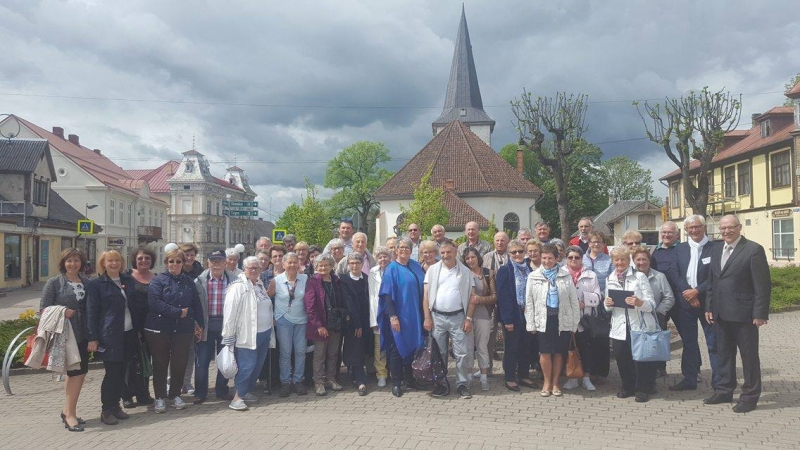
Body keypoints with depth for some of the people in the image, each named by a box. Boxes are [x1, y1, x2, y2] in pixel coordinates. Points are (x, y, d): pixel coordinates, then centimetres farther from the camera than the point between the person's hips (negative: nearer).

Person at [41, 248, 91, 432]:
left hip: (83, 334, 5)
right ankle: (69, 414, 1)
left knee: (79, 372, 9)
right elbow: (43, 307, -4)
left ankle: (68, 411, 22)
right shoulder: (54, 282, -2)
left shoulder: (87, 283, 9)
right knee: (76, 372, -7)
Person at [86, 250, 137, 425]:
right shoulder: (96, 284, -4)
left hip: (128, 334, 5)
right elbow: (91, 312, -7)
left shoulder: (128, 281, 11)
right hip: (110, 336, -5)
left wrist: (138, 330, 12)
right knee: (112, 373, -2)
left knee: (121, 372, 10)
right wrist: (93, 338, -12)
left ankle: (116, 405, 23)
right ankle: (106, 411, 10)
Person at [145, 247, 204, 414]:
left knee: (180, 363, 7)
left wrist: (199, 323, 8)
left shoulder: (188, 281, 9)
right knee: (160, 364, 6)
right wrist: (178, 312, -16)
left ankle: (175, 395, 24)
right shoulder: (158, 280, -5)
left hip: (183, 330, 3)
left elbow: (197, 304, 14)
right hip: (160, 329, -3)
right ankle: (160, 397, 17)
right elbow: (154, 302, -17)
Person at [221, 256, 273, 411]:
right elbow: (230, 312, -15)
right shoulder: (238, 287, -12)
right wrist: (228, 336, -17)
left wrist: (270, 330, 20)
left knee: (258, 365, 12)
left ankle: (246, 391, 25)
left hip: (264, 333, 8)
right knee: (247, 366, -8)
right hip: (248, 334, -8)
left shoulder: (260, 285, 13)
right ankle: (237, 397, 0)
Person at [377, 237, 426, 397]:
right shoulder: (392, 268, -7)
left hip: (415, 315, 5)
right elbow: (387, 294, -11)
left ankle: (410, 378, 24)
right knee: (397, 348, 2)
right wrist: (392, 316, -19)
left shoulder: (416, 266, 9)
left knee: (414, 345, 11)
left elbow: (422, 288, 14)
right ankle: (396, 383, 11)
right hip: (399, 315, -5)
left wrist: (424, 314, 8)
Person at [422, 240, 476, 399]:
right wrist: (427, 318, -4)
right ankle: (441, 384, 18)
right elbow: (426, 295, 2)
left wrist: (469, 318, -6)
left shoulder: (465, 271, 4)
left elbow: (472, 296, 2)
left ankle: (462, 384, 10)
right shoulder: (433, 270, 4)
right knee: (439, 353, 7)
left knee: (463, 353, -1)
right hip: (437, 317, 1)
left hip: (458, 317, -1)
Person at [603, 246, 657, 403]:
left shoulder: (639, 276, -1)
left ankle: (643, 389, 17)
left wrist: (639, 303, -27)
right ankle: (628, 387, 24)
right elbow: (608, 306, 18)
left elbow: (651, 304, -7)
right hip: (619, 327, 4)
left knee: (641, 358, -1)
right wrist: (607, 304, -5)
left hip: (640, 326, -3)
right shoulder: (610, 279, 12)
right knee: (622, 358, 3)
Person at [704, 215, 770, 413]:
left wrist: (760, 313, -15)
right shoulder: (716, 251, 12)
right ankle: (724, 391, 27)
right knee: (723, 354, 15)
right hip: (721, 314, 7)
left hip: (744, 313, -6)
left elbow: (763, 285, -12)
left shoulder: (753, 250, -10)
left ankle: (750, 396, 15)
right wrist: (709, 307, 10)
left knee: (749, 356, 5)